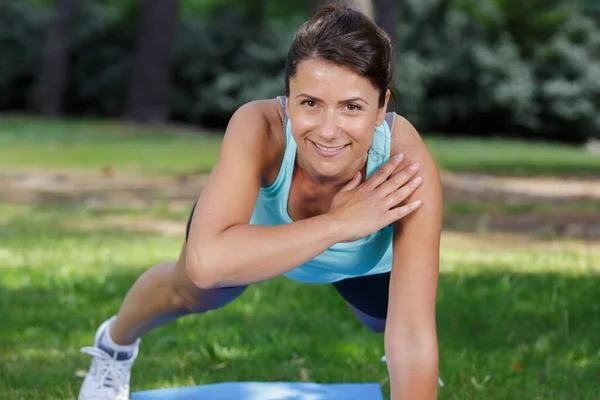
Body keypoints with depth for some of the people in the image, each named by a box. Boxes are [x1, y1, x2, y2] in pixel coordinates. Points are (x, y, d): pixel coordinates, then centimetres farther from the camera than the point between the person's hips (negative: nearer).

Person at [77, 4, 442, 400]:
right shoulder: (259, 128, -45)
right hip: (259, 218, 0)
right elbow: (207, 260, -57)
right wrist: (338, 223, -56)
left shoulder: (408, 166, -45)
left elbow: (414, 335, -45)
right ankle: (115, 345, 51)